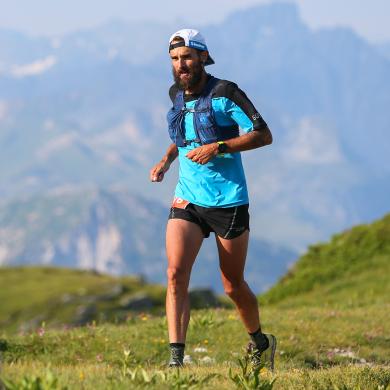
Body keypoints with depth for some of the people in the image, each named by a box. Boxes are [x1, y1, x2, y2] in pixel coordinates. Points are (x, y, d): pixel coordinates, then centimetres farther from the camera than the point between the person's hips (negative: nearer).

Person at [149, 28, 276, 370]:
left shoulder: (225, 93, -11)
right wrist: (167, 159, 11)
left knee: (233, 285, 7)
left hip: (228, 201, -5)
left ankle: (261, 343, 34)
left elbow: (264, 135, -13)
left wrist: (219, 147, -22)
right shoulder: (177, 93, 8)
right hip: (187, 199, 5)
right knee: (176, 273, -15)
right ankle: (176, 358, -18)